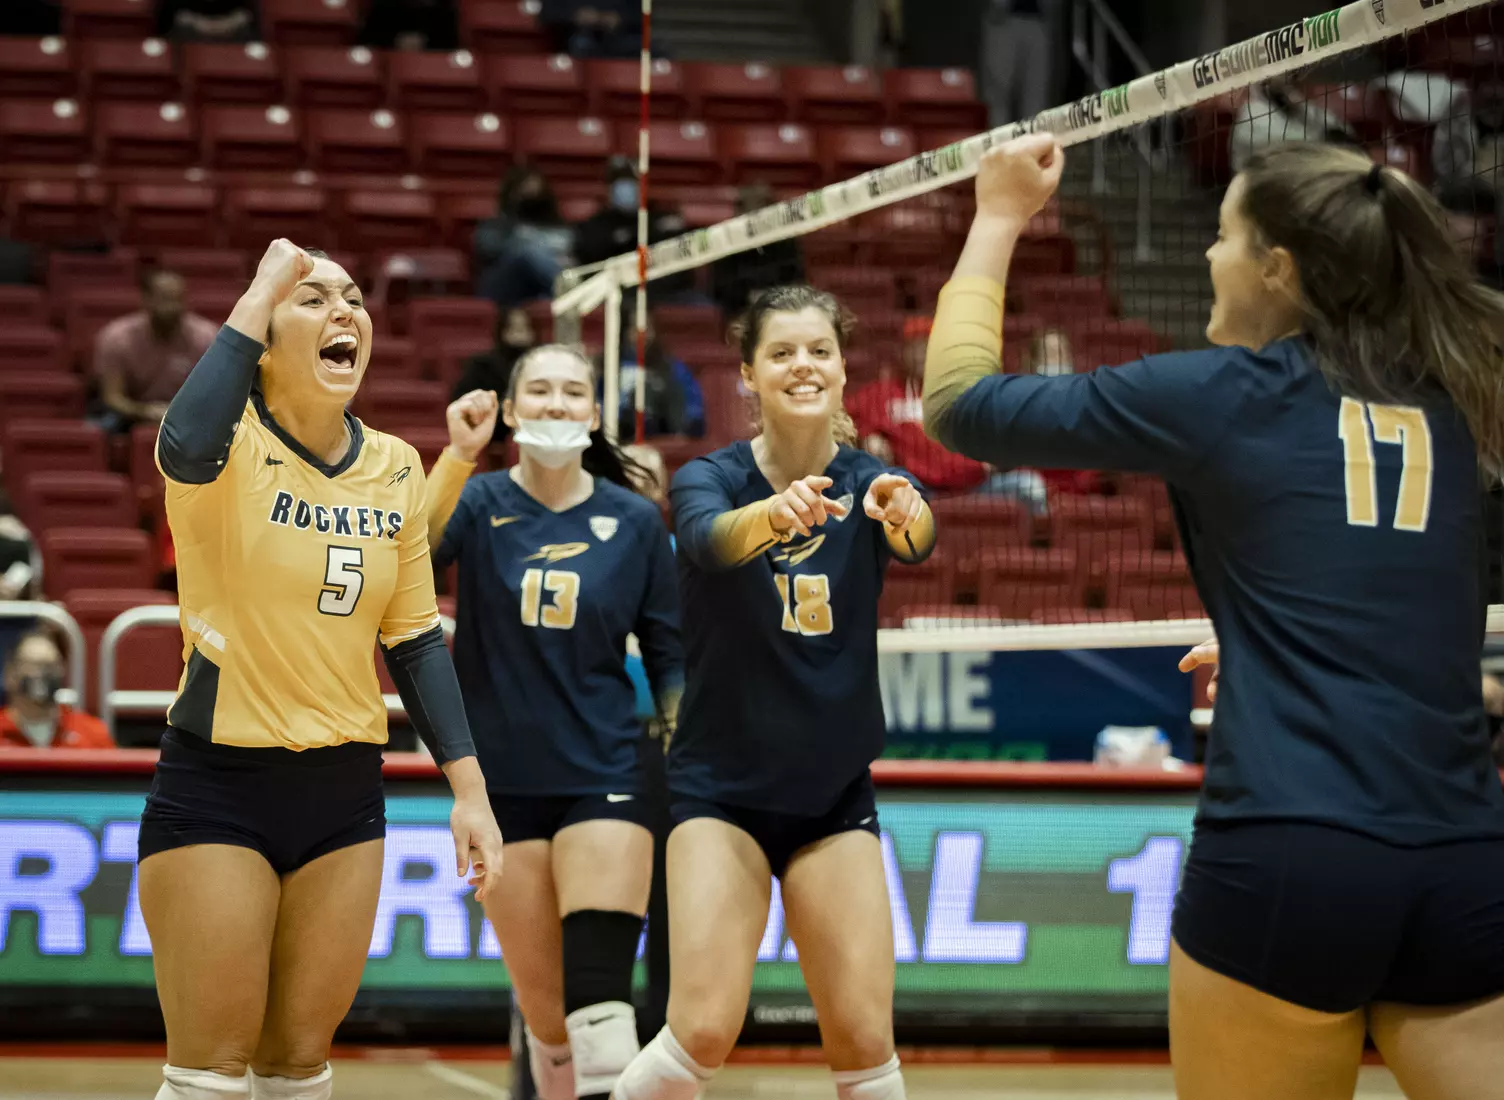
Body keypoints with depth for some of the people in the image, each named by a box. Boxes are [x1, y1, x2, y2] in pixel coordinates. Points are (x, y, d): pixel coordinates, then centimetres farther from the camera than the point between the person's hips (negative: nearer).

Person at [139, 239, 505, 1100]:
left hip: (346, 793, 5)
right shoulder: (233, 445, -11)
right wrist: (259, 293, -27)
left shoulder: (396, 467, 5)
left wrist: (470, 788, 4)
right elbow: (185, 448, -37)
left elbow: (416, 639, 11)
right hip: (218, 781, -5)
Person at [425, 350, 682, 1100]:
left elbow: (670, 657, 8)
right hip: (502, 781, 1)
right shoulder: (479, 502, -1)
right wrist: (459, 454, -31)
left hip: (604, 779, -1)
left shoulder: (635, 520, 2)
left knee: (599, 1004, -15)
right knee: (545, 1009, 8)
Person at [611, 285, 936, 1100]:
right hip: (721, 789, -2)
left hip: (836, 796, 2)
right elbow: (709, 539, -31)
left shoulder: (870, 483, -3)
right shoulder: (711, 477, -7)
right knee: (702, 1032, -15)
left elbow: (918, 540, -26)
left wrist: (902, 513, -51)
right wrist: (777, 512, -54)